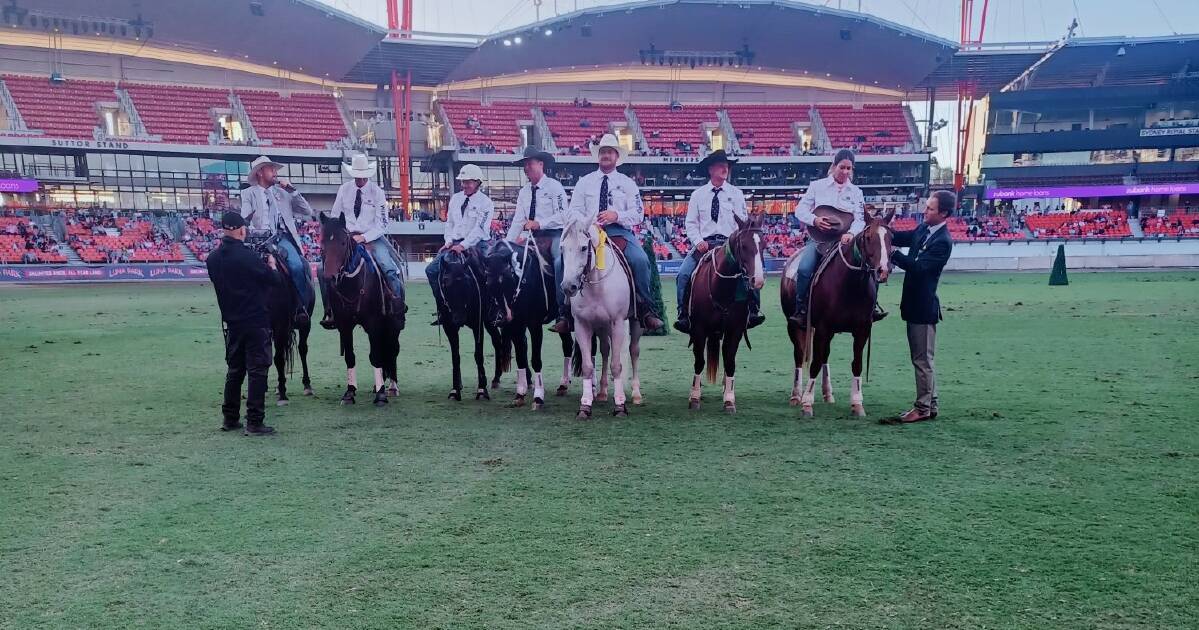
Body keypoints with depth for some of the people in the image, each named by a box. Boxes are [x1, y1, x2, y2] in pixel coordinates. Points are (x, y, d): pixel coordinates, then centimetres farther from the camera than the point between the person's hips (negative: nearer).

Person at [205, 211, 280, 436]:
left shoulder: (213, 259, 2)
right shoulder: (247, 257, -19)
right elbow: (273, 279, -11)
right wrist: (271, 264, 10)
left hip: (232, 322, 7)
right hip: (256, 321, -7)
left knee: (234, 369, 17)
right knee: (257, 370, -2)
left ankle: (230, 419, 22)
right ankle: (254, 422, -3)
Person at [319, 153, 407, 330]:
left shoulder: (377, 193, -4)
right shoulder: (344, 189, 4)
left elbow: (381, 224, -7)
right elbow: (334, 216, 10)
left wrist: (363, 237, -20)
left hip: (373, 238, -3)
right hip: (347, 237, 3)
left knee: (390, 269, -26)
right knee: (324, 267, -16)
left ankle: (398, 311, -15)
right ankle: (329, 311, -6)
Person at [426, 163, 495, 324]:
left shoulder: (485, 203, -5)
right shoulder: (455, 198, 14)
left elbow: (479, 229, -14)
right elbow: (449, 222, 18)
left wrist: (463, 245, -23)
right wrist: (449, 241, 1)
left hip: (476, 245, -5)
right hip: (455, 244, 5)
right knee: (432, 270, -10)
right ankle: (444, 311, -4)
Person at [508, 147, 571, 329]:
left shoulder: (554, 186, -1)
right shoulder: (524, 192, 15)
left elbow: (563, 215, -12)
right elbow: (518, 221, 9)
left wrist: (538, 224, -19)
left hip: (555, 234, -6)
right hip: (534, 238, 6)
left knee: (560, 262, -31)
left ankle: (563, 313, -29)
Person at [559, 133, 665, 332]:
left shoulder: (628, 183, 14)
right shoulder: (585, 182, 16)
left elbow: (638, 214, 4)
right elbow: (575, 211, 8)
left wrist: (617, 216, -14)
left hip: (620, 231, -1)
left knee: (640, 260, -29)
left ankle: (646, 310, -18)